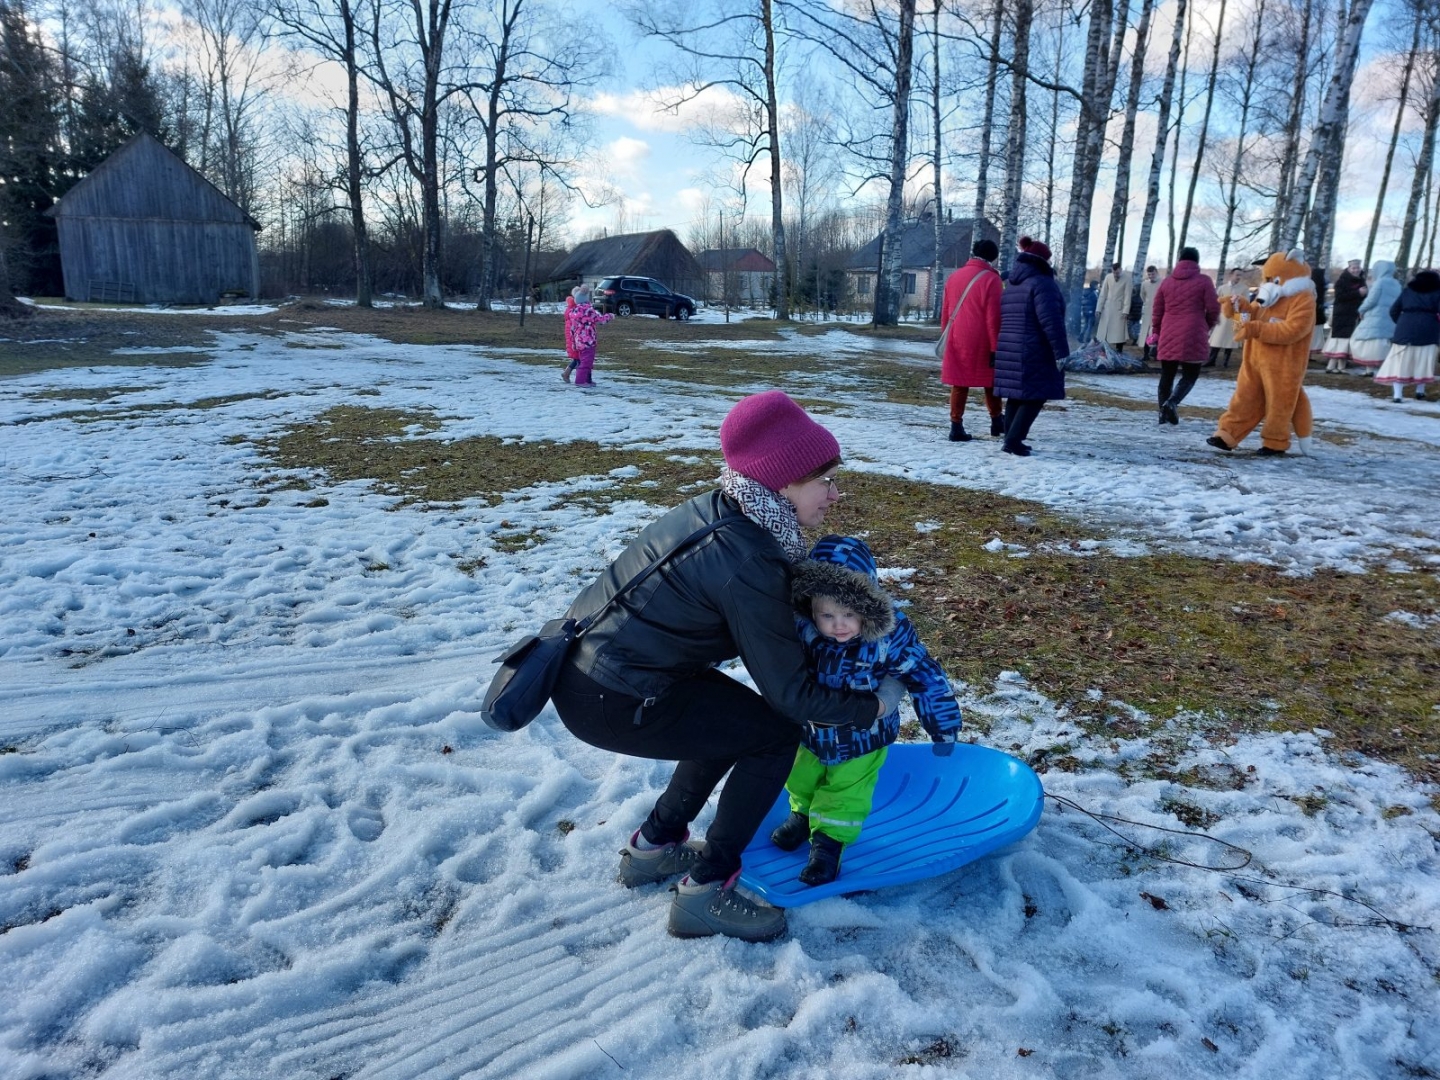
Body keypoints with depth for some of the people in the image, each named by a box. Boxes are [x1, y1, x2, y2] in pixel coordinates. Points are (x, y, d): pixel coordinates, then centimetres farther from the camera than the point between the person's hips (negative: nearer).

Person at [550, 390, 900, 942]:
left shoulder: (716, 508, 1)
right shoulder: (748, 567, -24)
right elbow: (789, 691, -13)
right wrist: (874, 705, 1)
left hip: (579, 657, 9)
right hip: (610, 704, -9)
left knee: (735, 716, 22)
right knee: (775, 735, 2)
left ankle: (653, 845, 34)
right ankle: (705, 891, 11)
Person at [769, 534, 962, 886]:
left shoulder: (890, 636, -34)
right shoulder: (799, 626, -33)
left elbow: (927, 679, -21)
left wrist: (943, 729, -13)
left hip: (862, 737, -2)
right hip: (808, 729, 3)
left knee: (847, 791, 17)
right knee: (800, 777, 27)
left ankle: (829, 838, 40)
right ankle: (803, 812, 56)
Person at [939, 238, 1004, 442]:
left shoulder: (953, 277, 9)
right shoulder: (991, 279, -9)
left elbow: (945, 312, 12)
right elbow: (993, 317, -12)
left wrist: (947, 339, 20)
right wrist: (995, 347, -9)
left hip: (956, 341, 4)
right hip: (980, 342, -4)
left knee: (959, 383, 5)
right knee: (990, 381, 12)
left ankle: (956, 426, 1)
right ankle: (996, 421, 22)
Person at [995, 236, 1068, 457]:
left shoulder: (1012, 285, 17)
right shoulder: (1042, 283, -11)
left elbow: (1002, 320, 20)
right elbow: (1051, 321, -19)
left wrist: (1003, 347, 23)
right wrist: (1061, 351, -18)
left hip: (1008, 350, 8)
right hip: (1034, 353, -8)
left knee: (1017, 394, 14)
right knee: (1036, 395, -2)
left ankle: (1011, 438, 14)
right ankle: (1013, 440, -10)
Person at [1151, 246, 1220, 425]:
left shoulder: (1167, 282, 10)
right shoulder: (1204, 281, -1)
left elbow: (1157, 312, 11)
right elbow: (1213, 309, -2)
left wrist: (1157, 335, 19)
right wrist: (1207, 326, 17)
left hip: (1168, 337, 4)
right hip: (1193, 336, -4)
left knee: (1166, 375, 10)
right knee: (1190, 375, 4)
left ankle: (1163, 413, 7)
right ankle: (1172, 402, -19)